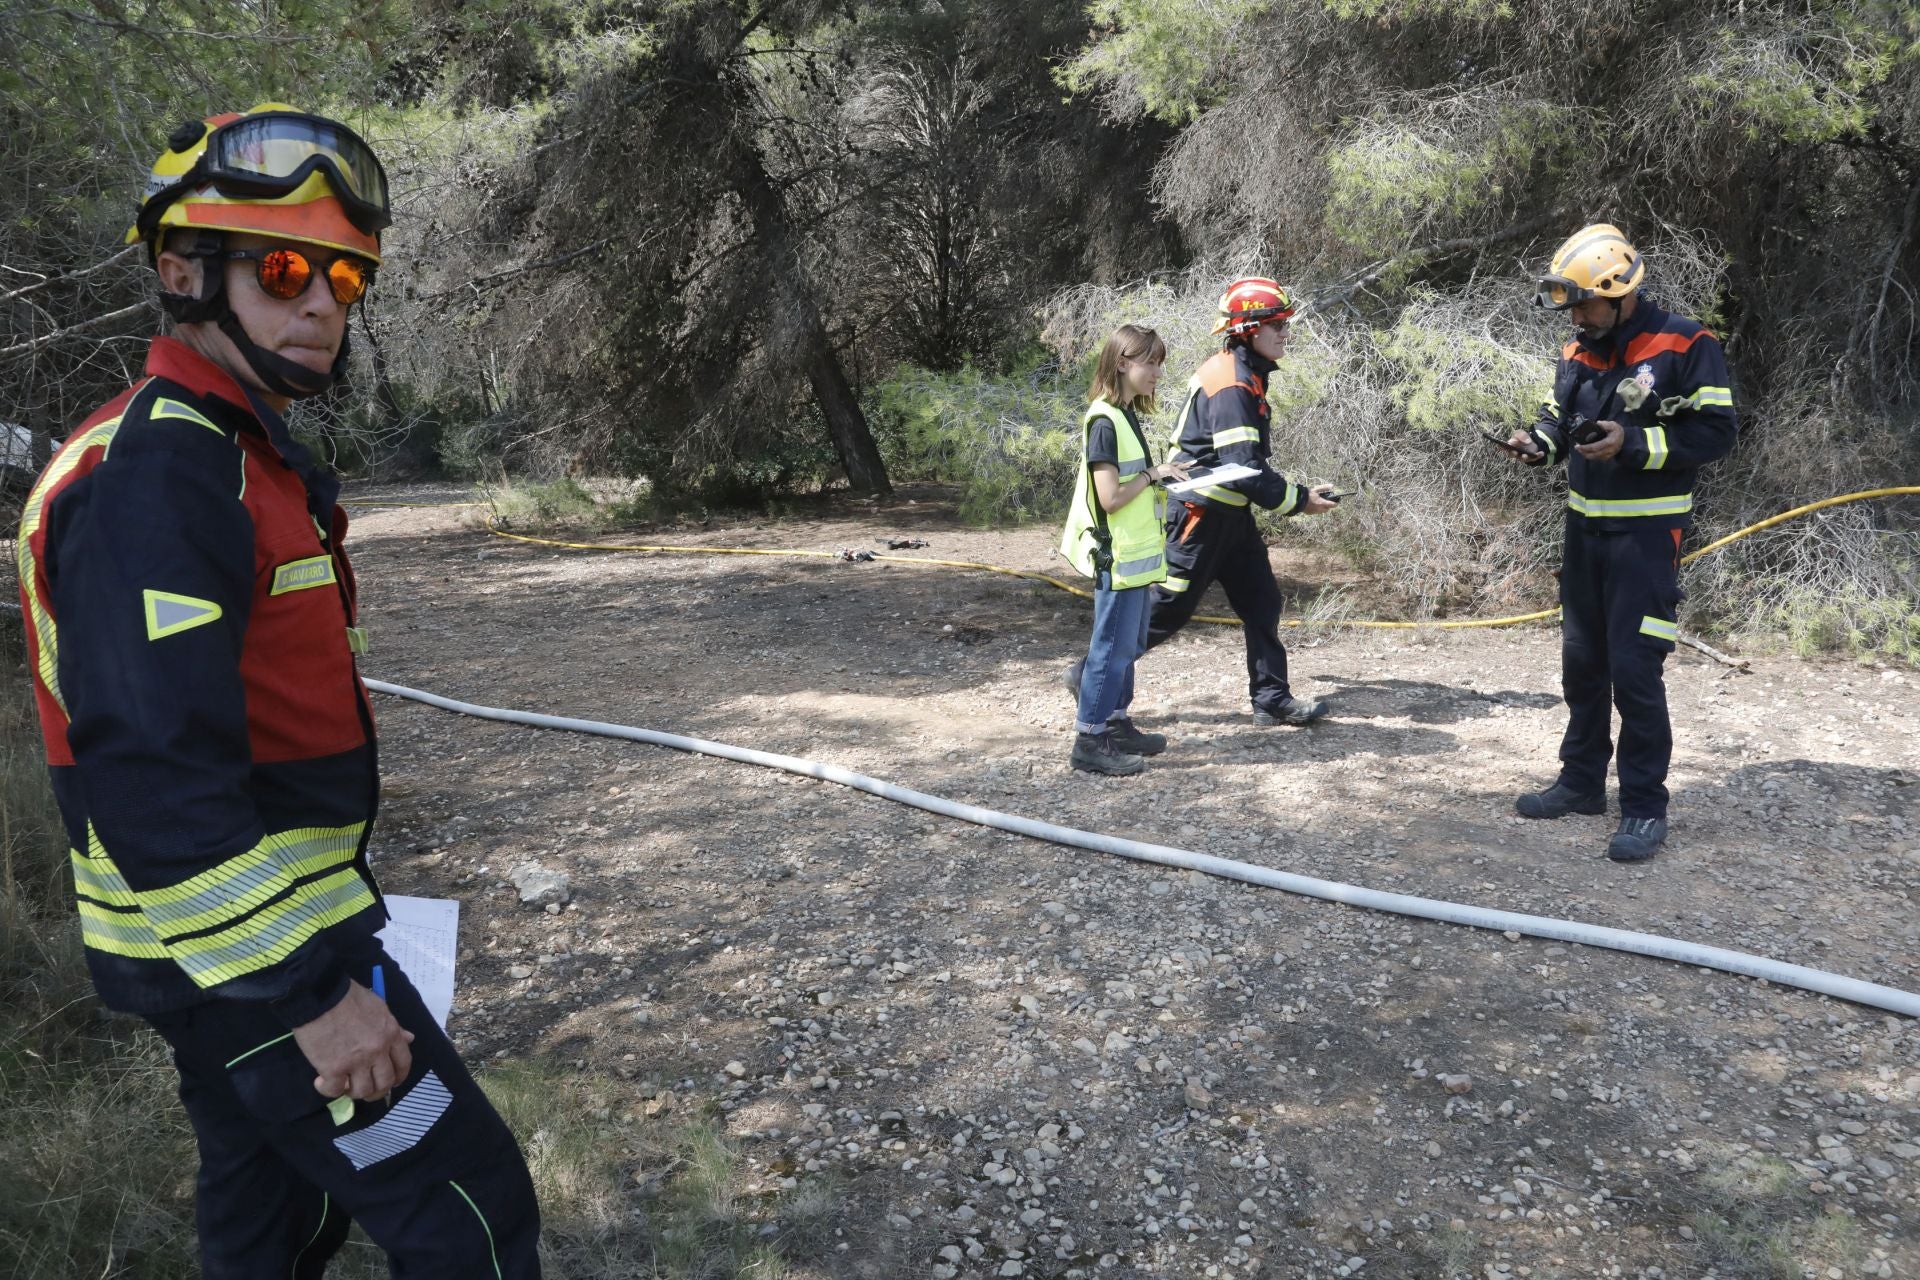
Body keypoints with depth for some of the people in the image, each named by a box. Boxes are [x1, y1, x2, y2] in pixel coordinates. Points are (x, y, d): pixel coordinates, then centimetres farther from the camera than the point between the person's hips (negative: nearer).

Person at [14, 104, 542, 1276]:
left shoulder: (241, 457, 12)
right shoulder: (151, 474, -20)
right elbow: (151, 770, -28)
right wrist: (305, 990, -26)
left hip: (225, 950, 10)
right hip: (245, 955, -10)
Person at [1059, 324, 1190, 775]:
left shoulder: (1127, 416, 12)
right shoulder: (1105, 421, -17)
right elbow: (1110, 496, -22)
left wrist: (1159, 475, 2)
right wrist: (1153, 474, -11)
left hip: (1137, 554, 9)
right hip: (1118, 556, -9)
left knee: (1127, 646, 16)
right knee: (1114, 647, -3)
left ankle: (1116, 725, 27)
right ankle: (1089, 742, 5)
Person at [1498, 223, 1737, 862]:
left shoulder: (1685, 347, -11)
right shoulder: (1577, 352, 8)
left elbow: (1715, 431, -14)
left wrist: (1633, 443, -23)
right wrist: (1538, 442, -3)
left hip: (1646, 533, -7)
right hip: (1585, 526, 7)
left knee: (1634, 670, -7)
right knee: (1581, 660, 13)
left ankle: (1644, 806, 4)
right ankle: (1581, 781, 26)